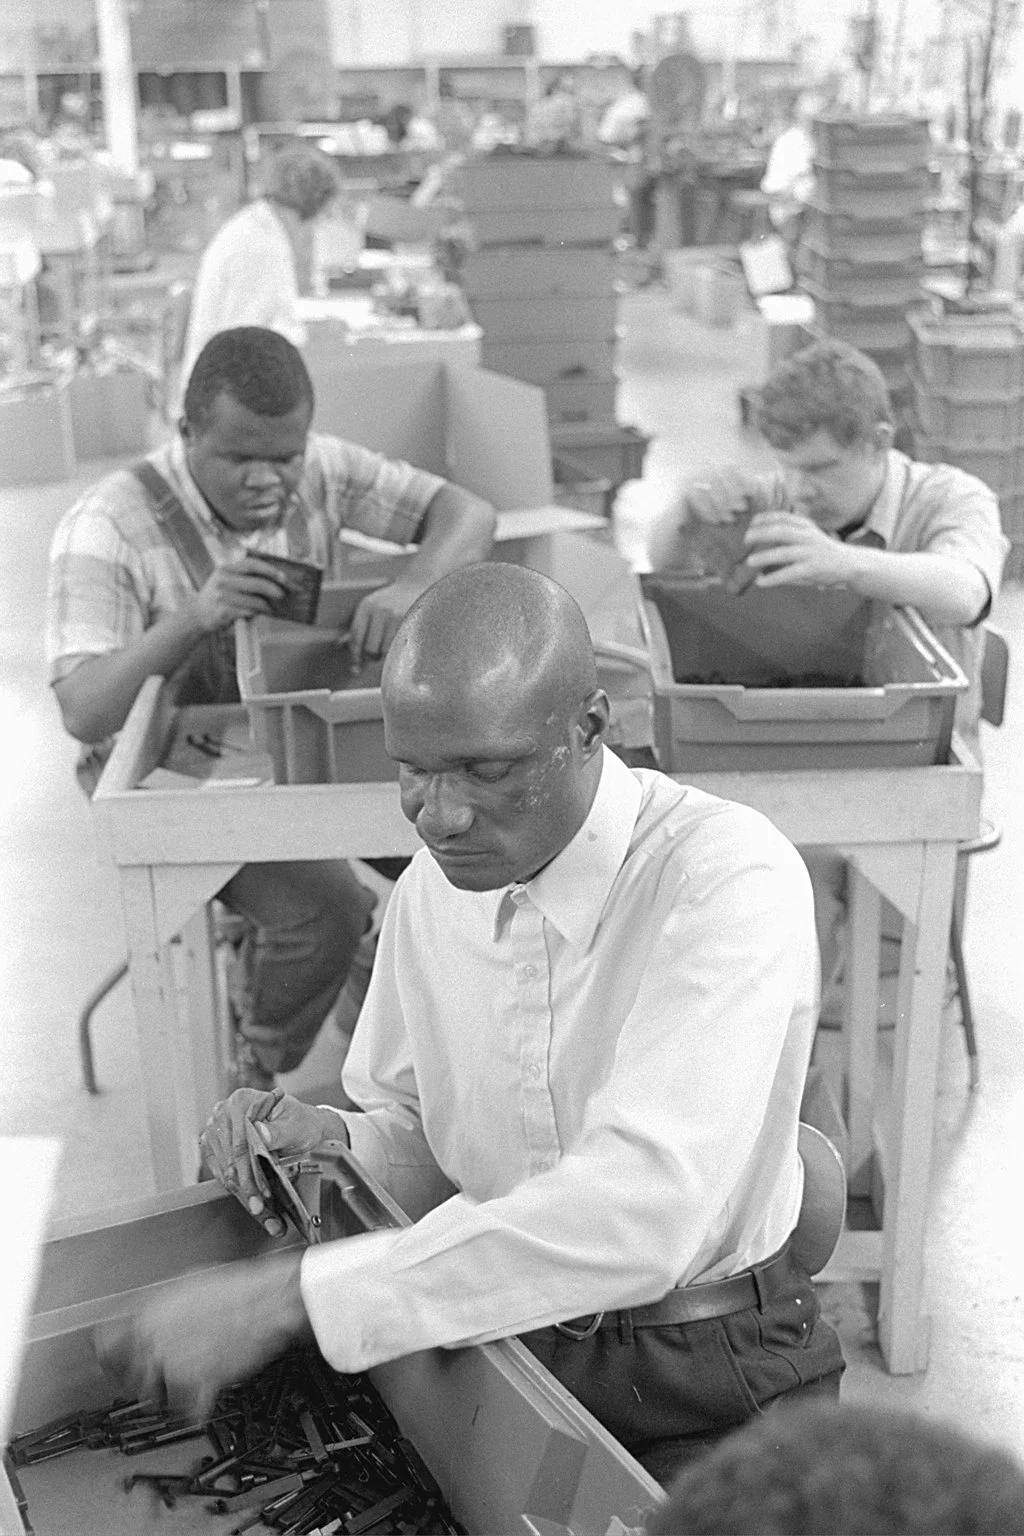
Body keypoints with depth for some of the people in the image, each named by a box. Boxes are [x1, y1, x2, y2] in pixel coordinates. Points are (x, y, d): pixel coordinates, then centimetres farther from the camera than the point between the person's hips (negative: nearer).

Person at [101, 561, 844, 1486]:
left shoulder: (728, 877, -22)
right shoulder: (430, 888, 0)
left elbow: (643, 1211, -32)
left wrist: (293, 1294, -32)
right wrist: (336, 1144, -10)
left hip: (712, 1379, -4)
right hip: (506, 1335, 4)